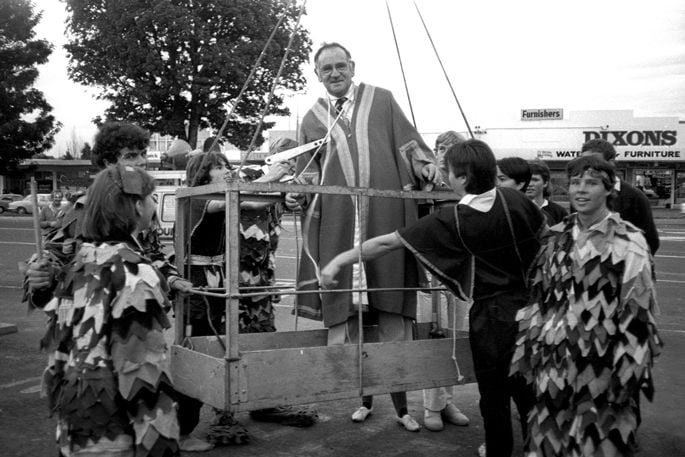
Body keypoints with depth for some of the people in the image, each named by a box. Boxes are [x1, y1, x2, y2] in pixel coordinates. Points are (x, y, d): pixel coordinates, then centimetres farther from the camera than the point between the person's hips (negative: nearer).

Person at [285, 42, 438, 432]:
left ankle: (401, 398, 8)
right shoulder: (312, 118, 17)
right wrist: (299, 194, -1)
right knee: (344, 308, 0)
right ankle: (363, 394, 13)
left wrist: (425, 166, -5)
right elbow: (308, 172, 17)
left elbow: (407, 142, 12)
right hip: (338, 220, 2)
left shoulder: (381, 100, 13)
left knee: (392, 306, -1)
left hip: (386, 214, -1)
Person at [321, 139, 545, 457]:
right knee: (528, 386, 21)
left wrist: (339, 261, -11)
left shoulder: (452, 221, -17)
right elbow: (546, 233, 13)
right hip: (530, 303, 5)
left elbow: (389, 242, -16)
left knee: (494, 390, 14)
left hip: (491, 313, -5)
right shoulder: (514, 199, -4)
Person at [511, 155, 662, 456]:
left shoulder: (628, 242, -9)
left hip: (601, 364, -5)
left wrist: (628, 371, -11)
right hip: (555, 362, 5)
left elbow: (637, 311, -10)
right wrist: (530, 350, 10)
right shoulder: (557, 237, 7)